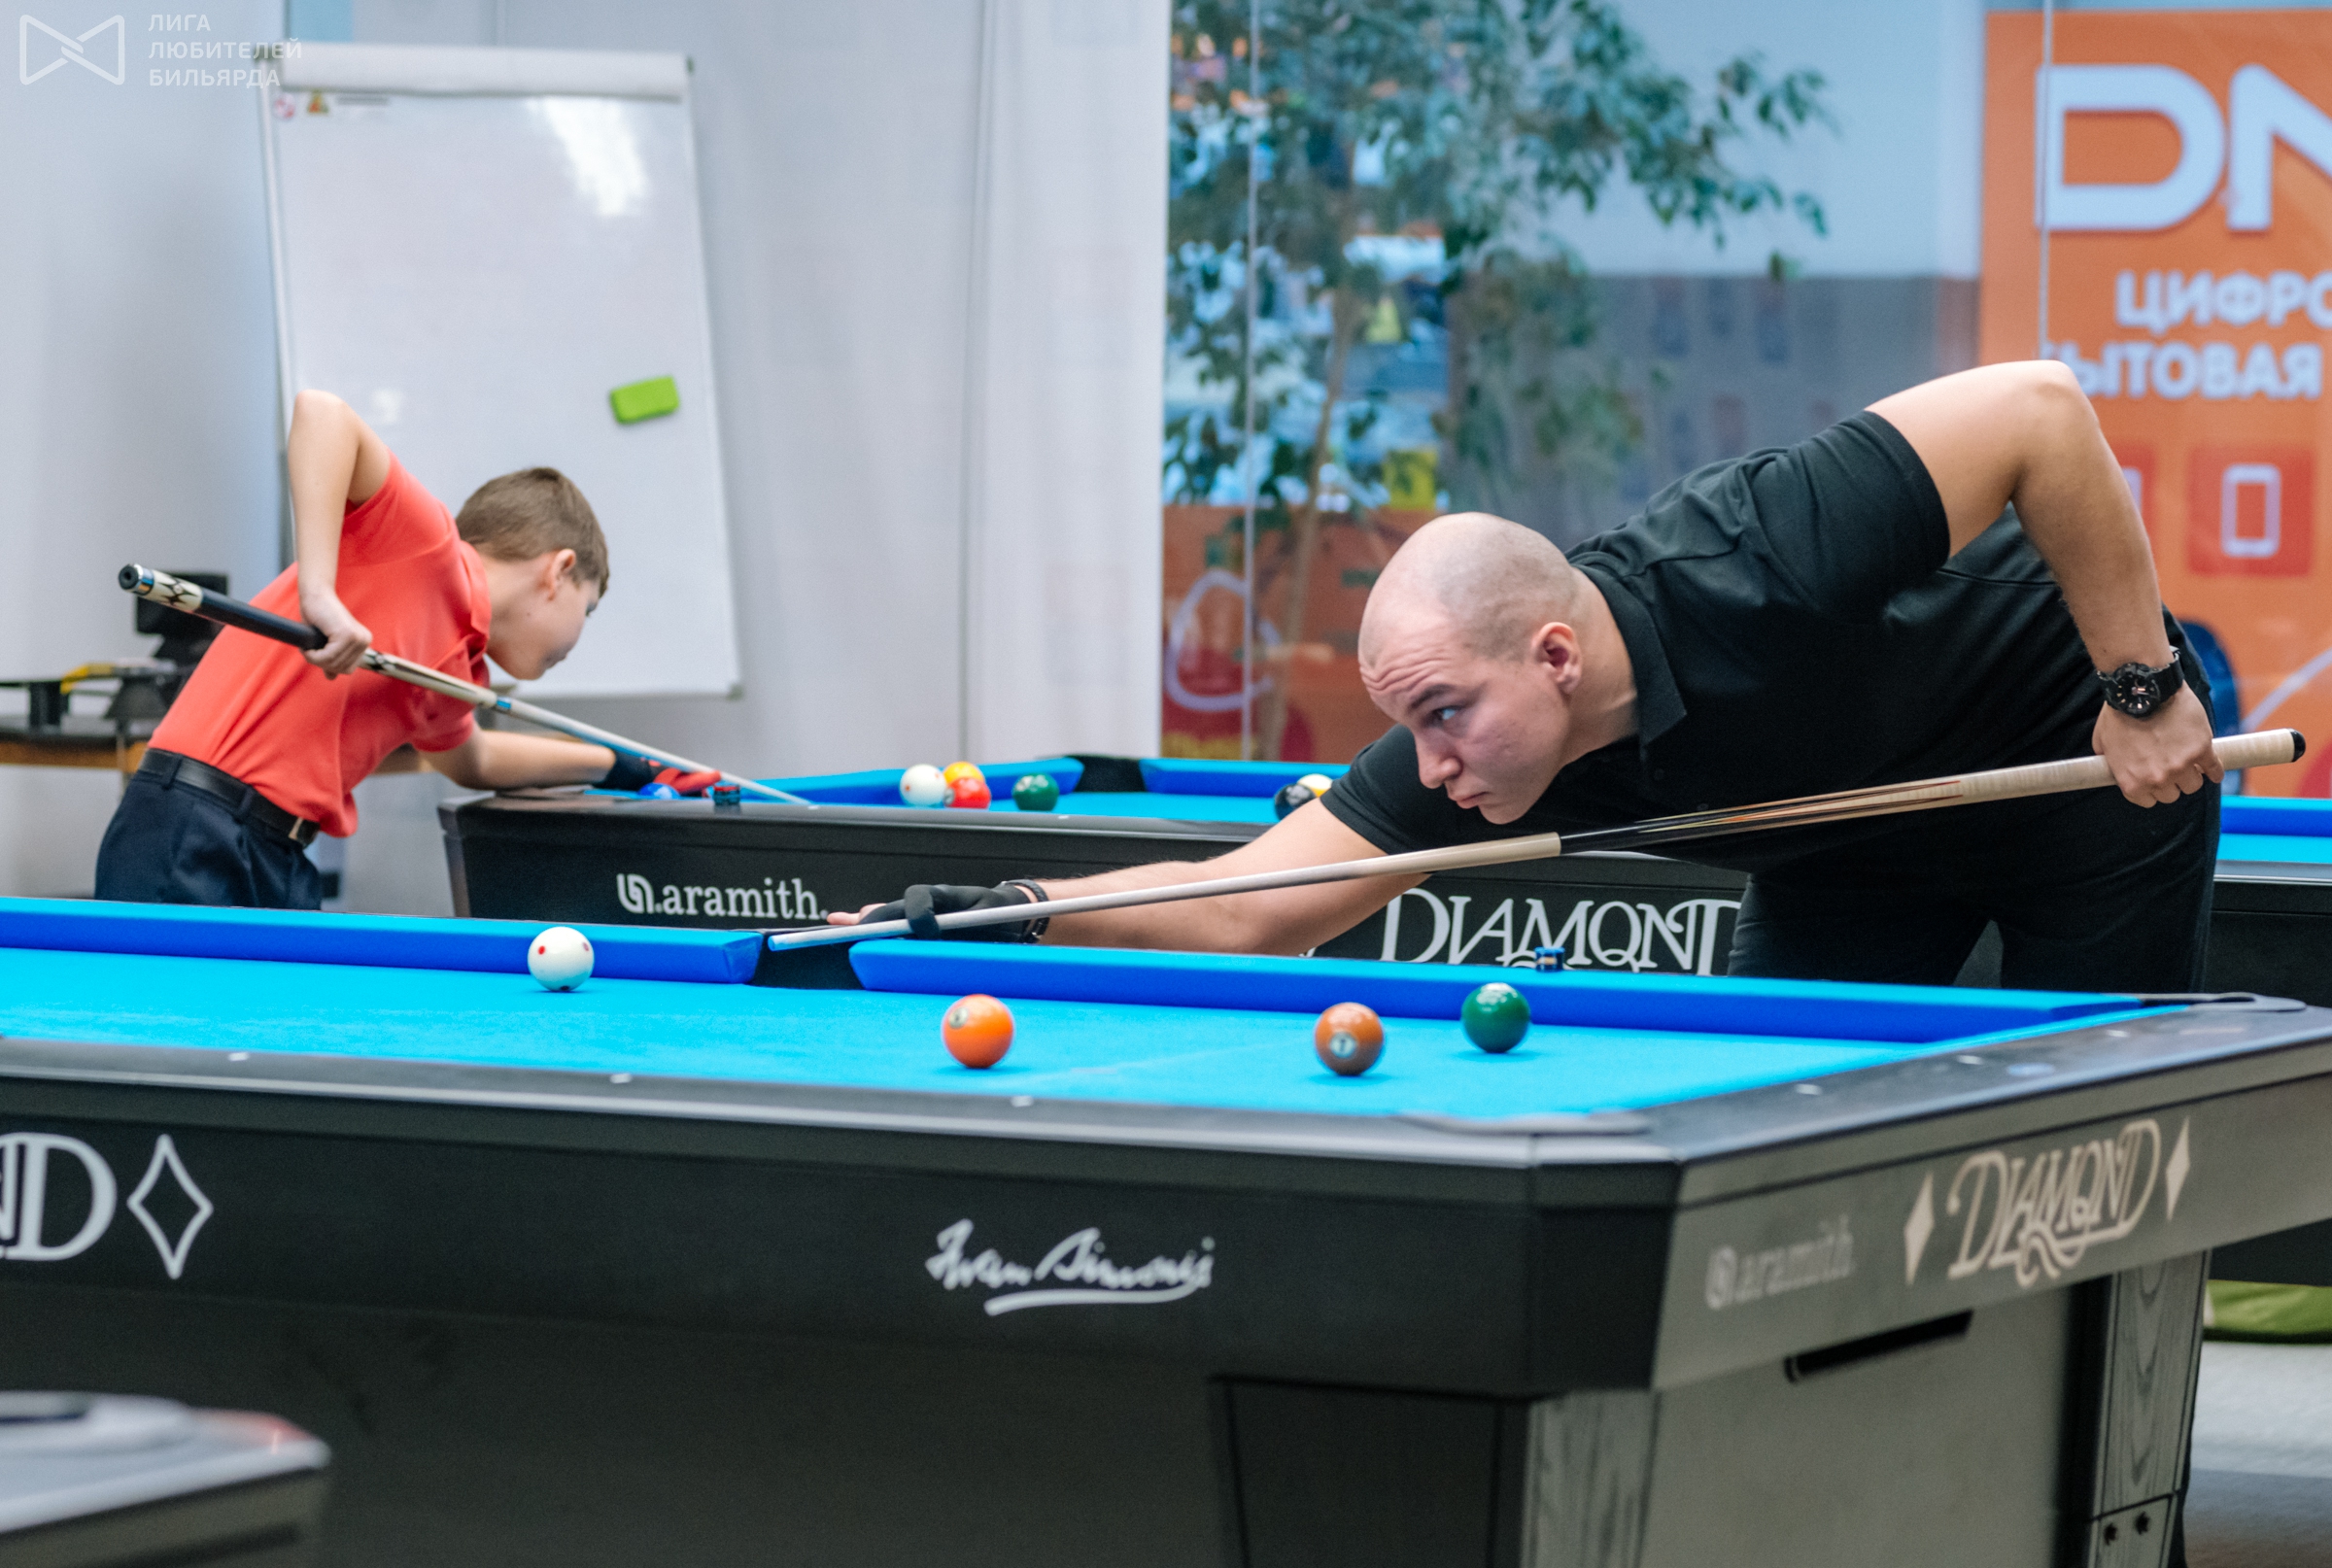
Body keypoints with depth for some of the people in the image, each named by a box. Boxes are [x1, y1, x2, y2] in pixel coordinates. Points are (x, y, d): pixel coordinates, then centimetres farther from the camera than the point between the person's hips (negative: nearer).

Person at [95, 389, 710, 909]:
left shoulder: (450, 675, 23)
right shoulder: (427, 549, -3)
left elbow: (473, 760, 47)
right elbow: (322, 414, -16)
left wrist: (621, 766, 58)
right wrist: (319, 591, -24)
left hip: (281, 864, 9)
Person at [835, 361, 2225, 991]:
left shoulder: (1760, 573, -42)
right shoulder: (1475, 757, -24)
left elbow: (2039, 407, -35)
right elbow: (1250, 907, -24)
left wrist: (2147, 687, -31)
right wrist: (1022, 913, -38)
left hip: (2080, 765, -5)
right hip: (1854, 833, 5)